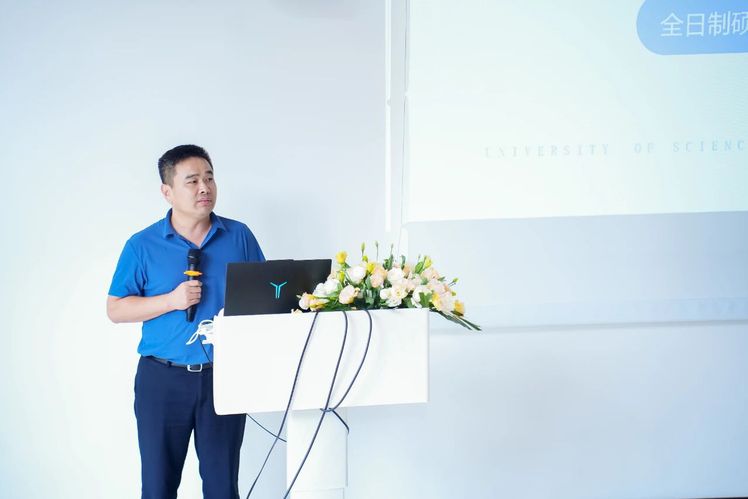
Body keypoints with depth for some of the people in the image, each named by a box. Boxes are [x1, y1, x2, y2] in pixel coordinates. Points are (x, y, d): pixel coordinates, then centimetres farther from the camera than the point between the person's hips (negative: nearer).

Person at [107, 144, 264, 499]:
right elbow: (115, 310, 1)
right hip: (163, 378, -1)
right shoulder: (143, 245, 1)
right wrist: (171, 300, -13)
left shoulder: (239, 237, 5)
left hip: (224, 376, 1)